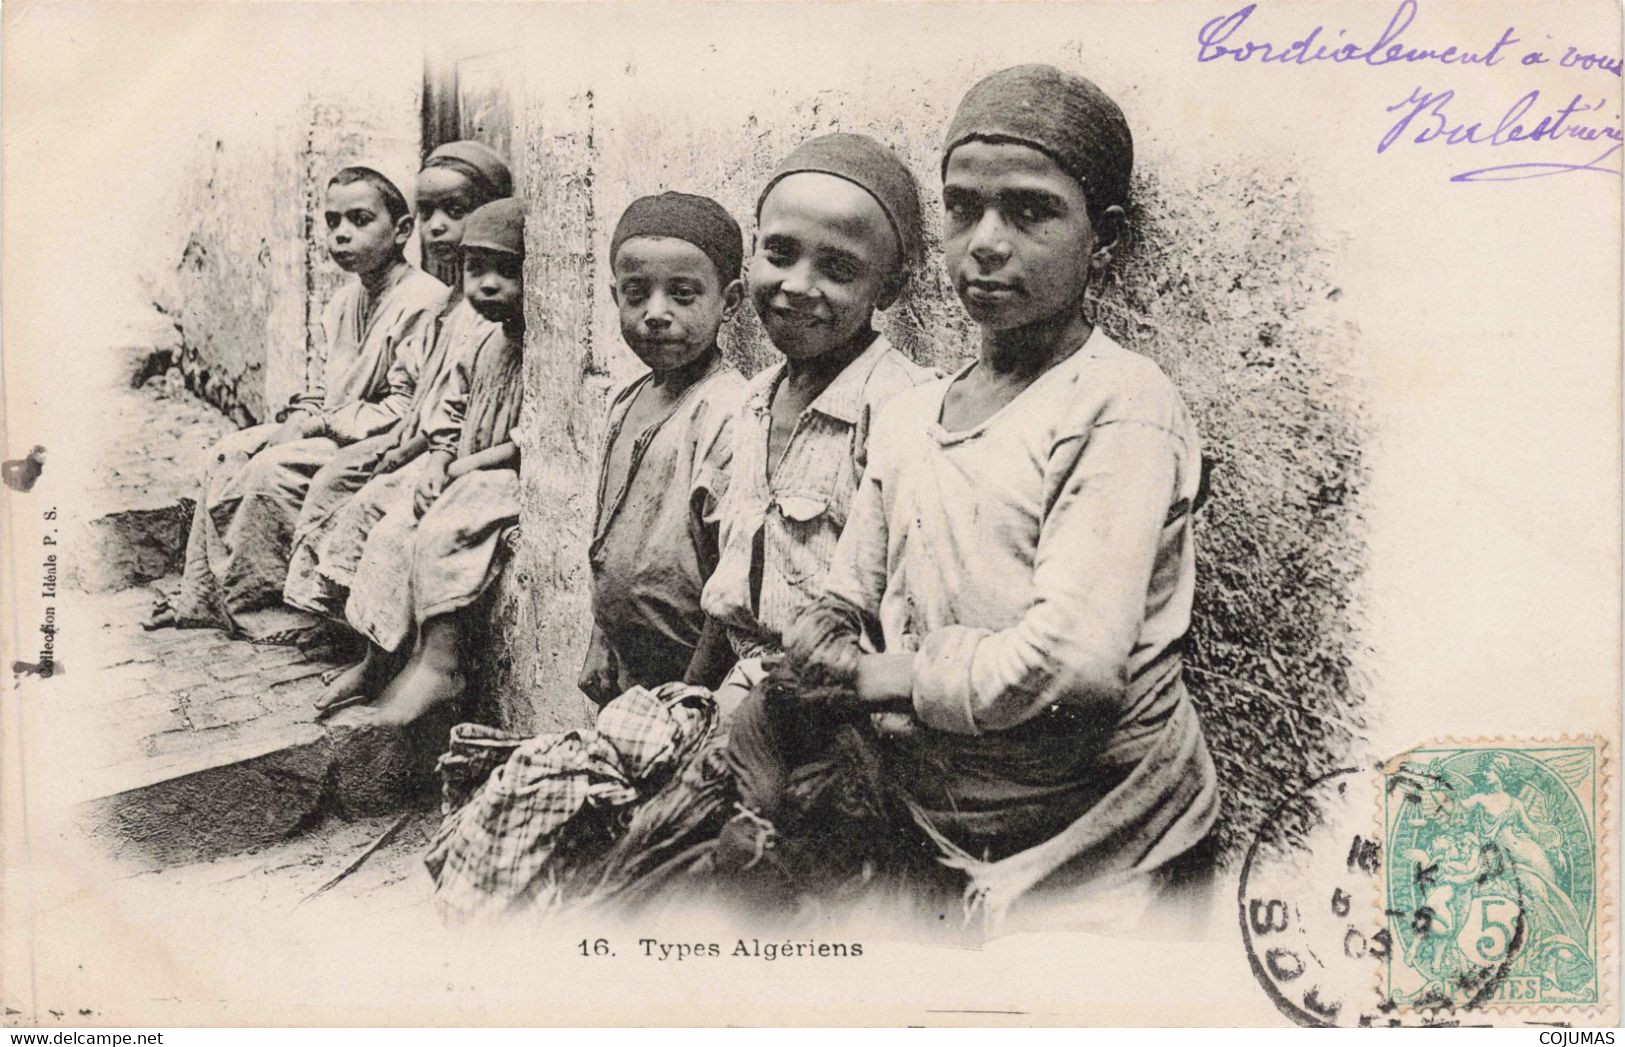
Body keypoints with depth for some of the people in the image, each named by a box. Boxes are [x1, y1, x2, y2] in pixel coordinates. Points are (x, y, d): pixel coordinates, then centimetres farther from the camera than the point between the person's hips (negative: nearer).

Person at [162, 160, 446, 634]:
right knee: (227, 454, 3)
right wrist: (298, 419, -1)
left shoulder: (424, 301, -18)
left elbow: (406, 409, -22)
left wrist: (320, 424, -18)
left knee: (273, 469, -23)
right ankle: (201, 597, 5)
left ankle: (247, 604, -8)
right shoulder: (343, 303, 13)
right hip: (330, 435, 10)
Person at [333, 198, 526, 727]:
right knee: (392, 531, -3)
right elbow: (451, 419, 19)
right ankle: (377, 650, 1)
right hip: (466, 480, 9)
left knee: (439, 533, -27)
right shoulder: (485, 350, 14)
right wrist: (437, 465, -2)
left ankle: (437, 664, -25)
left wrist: (460, 469, -16)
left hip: (520, 483, -9)